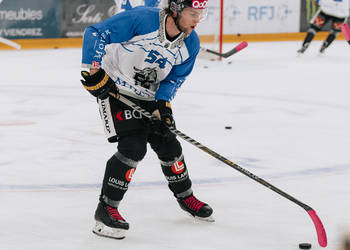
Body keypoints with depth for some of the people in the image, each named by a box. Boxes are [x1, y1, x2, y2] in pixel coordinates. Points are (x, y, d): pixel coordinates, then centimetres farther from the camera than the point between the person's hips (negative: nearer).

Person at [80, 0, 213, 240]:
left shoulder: (191, 44, -8)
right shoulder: (141, 19, -27)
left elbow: (175, 78, 1)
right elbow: (96, 33, -23)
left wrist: (163, 104, -15)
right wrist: (93, 71, -28)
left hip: (149, 97, 6)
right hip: (115, 90, -6)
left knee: (168, 144, 8)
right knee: (133, 147, -19)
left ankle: (185, 195, 34)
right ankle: (106, 209, -9)